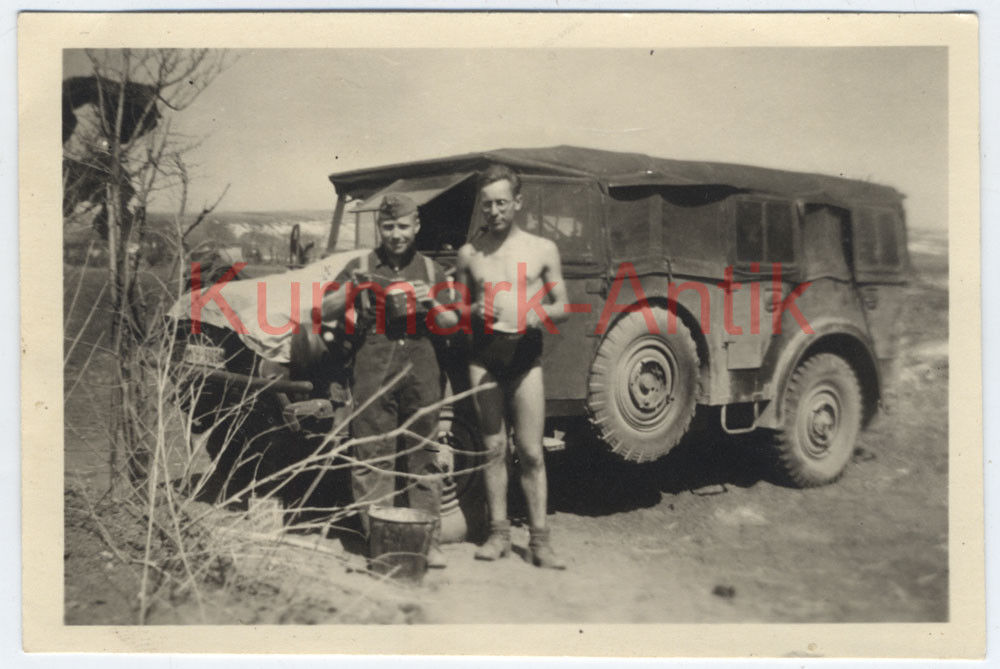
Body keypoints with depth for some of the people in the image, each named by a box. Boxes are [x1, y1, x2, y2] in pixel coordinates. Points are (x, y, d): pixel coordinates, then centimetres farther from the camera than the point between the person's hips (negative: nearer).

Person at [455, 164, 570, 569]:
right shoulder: (469, 253, 8)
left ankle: (539, 540, 6)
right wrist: (474, 311, -8)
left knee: (531, 452, -1)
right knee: (494, 449, 7)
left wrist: (542, 314, -15)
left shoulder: (542, 250, 4)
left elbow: (562, 306, 6)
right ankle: (498, 532, 16)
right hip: (484, 355, 2)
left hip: (526, 354, -1)